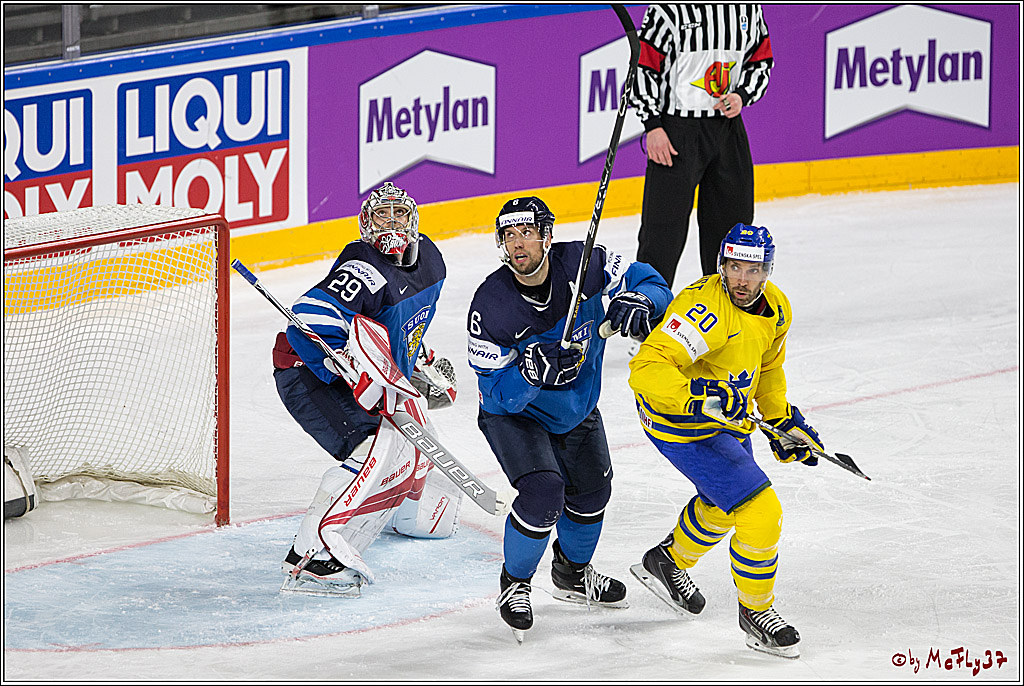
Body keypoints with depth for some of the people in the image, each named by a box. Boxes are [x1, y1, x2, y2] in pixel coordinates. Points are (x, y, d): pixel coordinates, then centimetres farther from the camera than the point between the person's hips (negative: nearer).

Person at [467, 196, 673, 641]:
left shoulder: (583, 264, -24)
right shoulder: (491, 305, -30)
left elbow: (655, 287, -14)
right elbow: (498, 393, -26)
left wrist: (637, 303, -38)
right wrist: (530, 370, -47)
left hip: (576, 408, 5)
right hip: (513, 414, -5)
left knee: (591, 493, 20)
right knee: (543, 494, -24)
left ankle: (572, 574, 49)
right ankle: (514, 583, 2)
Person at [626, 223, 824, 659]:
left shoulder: (775, 309, -5)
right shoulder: (705, 310, -33)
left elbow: (767, 369, 16)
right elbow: (646, 370, -40)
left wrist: (783, 420, 9)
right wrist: (696, 397, -52)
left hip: (727, 416, 9)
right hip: (683, 427, -9)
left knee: (723, 504, 31)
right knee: (760, 512, -13)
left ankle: (668, 561, 56)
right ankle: (755, 612, 7)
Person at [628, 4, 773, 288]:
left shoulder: (749, 9, 4)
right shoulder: (668, 9, -12)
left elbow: (761, 62, 14)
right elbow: (641, 67, -9)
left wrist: (741, 96, -5)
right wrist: (653, 126, -14)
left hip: (729, 128, 5)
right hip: (676, 131, -5)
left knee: (733, 221, 12)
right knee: (664, 229, -5)